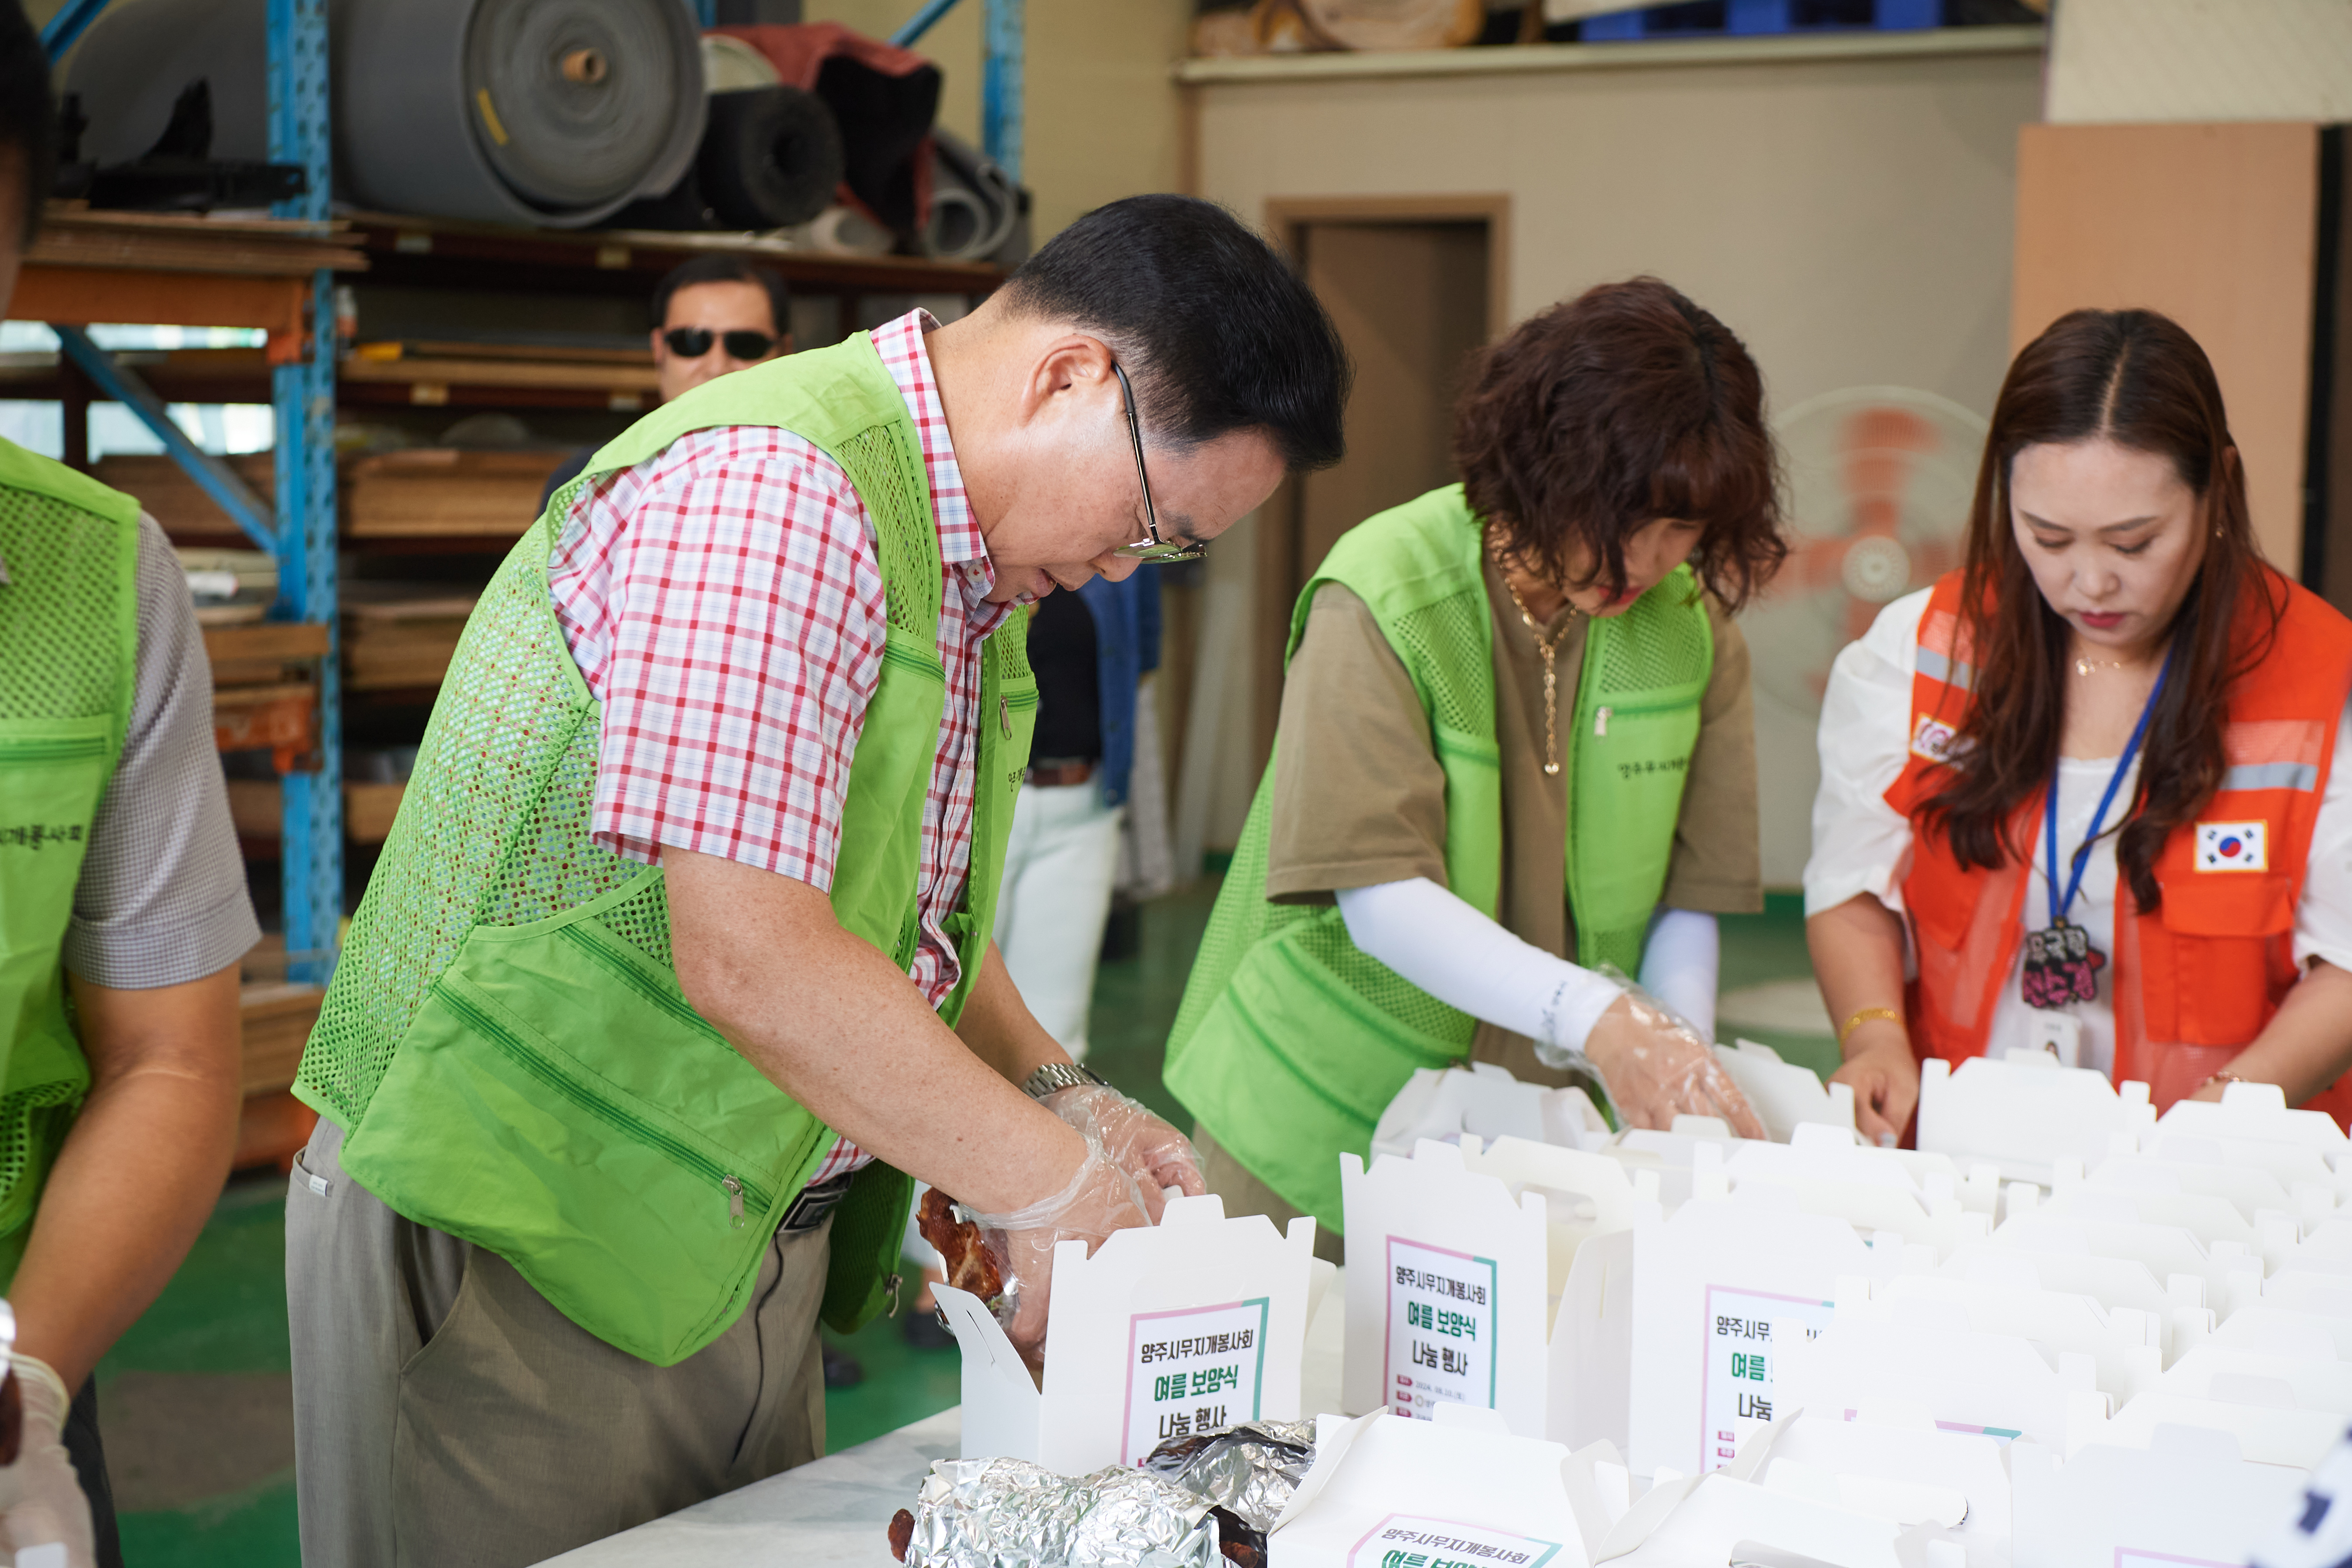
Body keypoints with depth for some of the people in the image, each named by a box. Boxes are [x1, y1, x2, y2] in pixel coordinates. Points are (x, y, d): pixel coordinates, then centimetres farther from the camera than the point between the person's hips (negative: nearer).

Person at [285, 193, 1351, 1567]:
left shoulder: (971, 554, 12)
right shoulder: (767, 489, -22)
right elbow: (748, 955, -28)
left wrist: (1063, 1099, 5)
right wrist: (1049, 1185, -17)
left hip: (752, 1240, 9)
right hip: (525, 1252, -9)